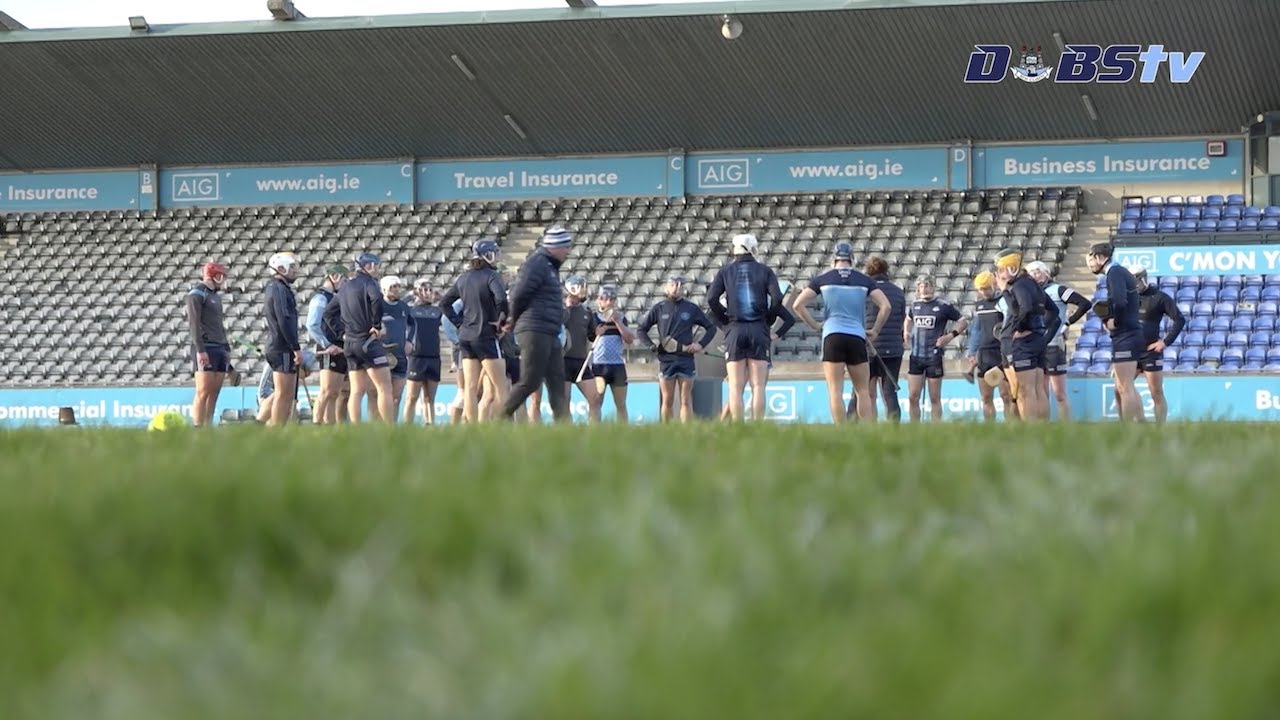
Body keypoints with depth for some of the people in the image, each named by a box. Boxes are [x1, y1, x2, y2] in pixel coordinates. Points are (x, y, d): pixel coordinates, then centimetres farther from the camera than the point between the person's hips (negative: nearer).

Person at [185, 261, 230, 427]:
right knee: (204, 392, -11)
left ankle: (208, 427, 4)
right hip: (206, 349, -8)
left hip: (220, 348, 8)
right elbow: (194, 323, -12)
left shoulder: (216, 295, 22)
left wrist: (227, 348, 18)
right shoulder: (197, 294, -5)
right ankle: (198, 428, -13)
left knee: (214, 392, 4)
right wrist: (200, 350, -19)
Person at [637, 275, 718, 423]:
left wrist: (701, 344, 1)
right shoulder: (659, 308, 5)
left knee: (686, 401, -1)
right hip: (666, 359, 0)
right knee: (667, 401, 3)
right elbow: (641, 328, 12)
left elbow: (711, 327, 14)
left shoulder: (692, 309, 5)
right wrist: (651, 346, 0)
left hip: (686, 358, 0)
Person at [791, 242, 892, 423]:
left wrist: (815, 326, 8)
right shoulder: (864, 280, 7)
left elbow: (798, 305, 0)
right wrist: (875, 331, 10)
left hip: (832, 337, -1)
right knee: (863, 391, 9)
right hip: (857, 338, 1)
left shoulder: (823, 279, 6)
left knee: (835, 392, -2)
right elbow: (886, 306, 0)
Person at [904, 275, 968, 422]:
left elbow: (963, 322, 1)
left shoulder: (944, 306, -5)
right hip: (916, 356, 4)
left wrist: (950, 336, -11)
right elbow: (909, 319, 29)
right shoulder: (915, 305, 8)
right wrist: (906, 332, 10)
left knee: (935, 398, 2)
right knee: (913, 397, 1)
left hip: (934, 357, -4)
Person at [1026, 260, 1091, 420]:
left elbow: (1085, 304, -10)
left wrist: (1068, 322, -8)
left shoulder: (1057, 290, -2)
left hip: (1054, 346, -6)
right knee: (1041, 394, 9)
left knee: (1060, 394, -5)